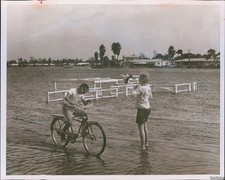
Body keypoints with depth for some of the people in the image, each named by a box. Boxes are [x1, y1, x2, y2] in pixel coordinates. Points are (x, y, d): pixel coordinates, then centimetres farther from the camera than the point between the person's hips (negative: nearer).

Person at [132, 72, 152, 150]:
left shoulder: (141, 88, -21)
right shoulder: (148, 87, 7)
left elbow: (134, 94, -31)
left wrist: (134, 88, -10)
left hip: (142, 109, -9)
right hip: (147, 108, 9)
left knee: (141, 127, -3)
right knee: (145, 127, 21)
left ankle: (143, 145, -1)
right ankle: (146, 143, 31)